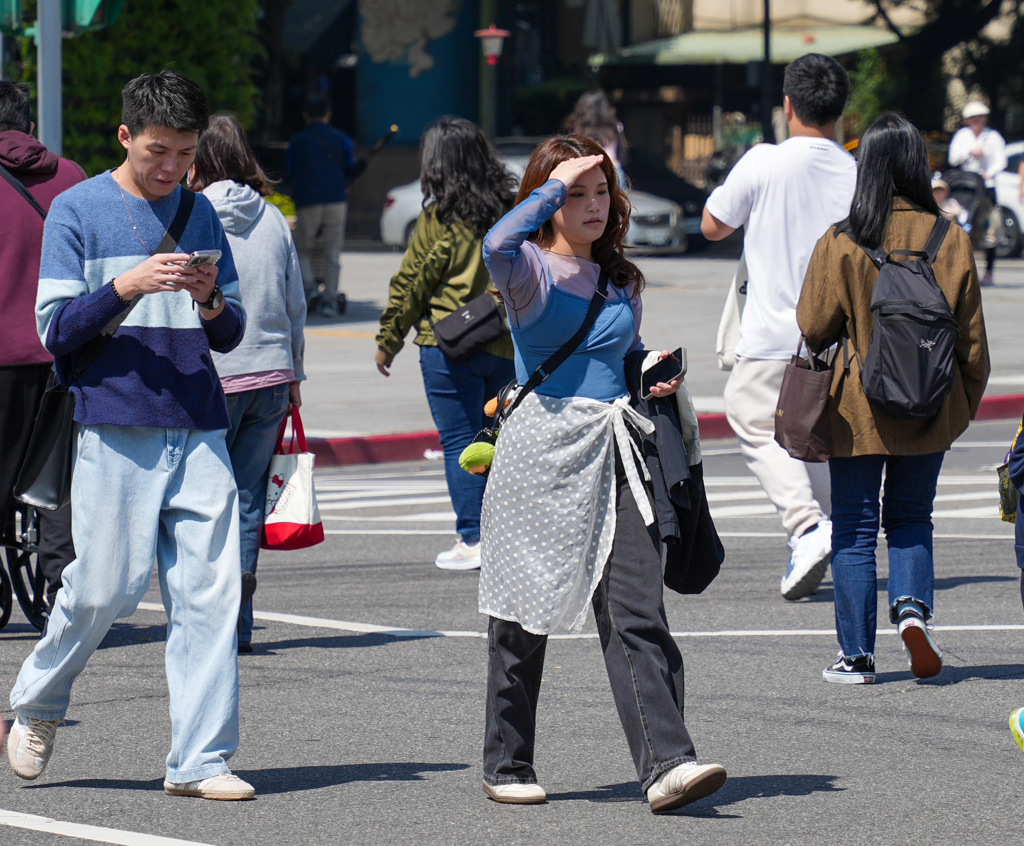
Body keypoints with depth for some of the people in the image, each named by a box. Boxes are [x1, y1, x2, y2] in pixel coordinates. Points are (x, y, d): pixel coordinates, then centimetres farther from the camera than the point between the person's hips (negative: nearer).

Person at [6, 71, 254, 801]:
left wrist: (210, 303, -7)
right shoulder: (78, 211, 1)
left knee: (210, 590, -4)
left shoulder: (199, 213, 13)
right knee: (105, 588, -4)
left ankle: (200, 761, 0)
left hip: (199, 431, 4)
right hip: (116, 431, -4)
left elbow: (230, 335, 15)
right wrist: (126, 287, -17)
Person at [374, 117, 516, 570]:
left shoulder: (440, 218, -8)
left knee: (459, 443, -1)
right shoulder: (511, 211, 8)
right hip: (506, 345, 5)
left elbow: (411, 283, -5)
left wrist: (388, 340, 6)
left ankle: (472, 541, -3)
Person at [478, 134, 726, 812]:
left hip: (615, 452, 4)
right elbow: (499, 245, -27)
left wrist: (658, 378, 10)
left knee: (637, 615, -8)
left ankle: (668, 764, -17)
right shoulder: (531, 270, -2)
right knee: (524, 616, 6)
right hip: (543, 450, -4)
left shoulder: (622, 281, 16)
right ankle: (507, 767, 19)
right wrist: (556, 183, -16)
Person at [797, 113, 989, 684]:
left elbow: (814, 328, -6)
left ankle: (858, 656, 8)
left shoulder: (840, 245, -12)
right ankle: (914, 605, -7)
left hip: (857, 411, -2)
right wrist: (965, 405, 15)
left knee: (854, 529, 7)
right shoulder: (953, 241, -5)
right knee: (912, 516, 19)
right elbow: (972, 337, 2)